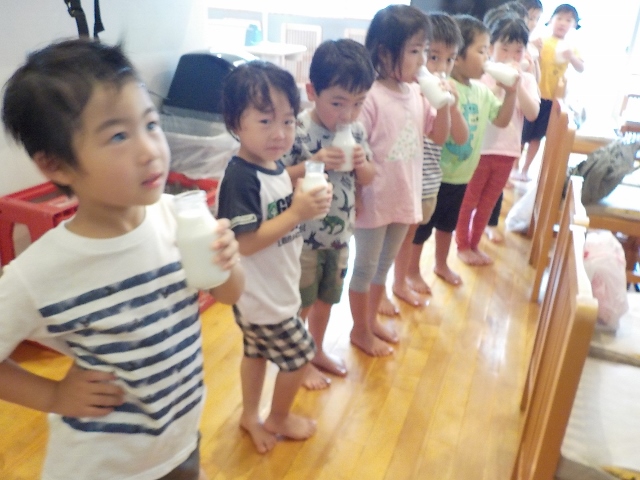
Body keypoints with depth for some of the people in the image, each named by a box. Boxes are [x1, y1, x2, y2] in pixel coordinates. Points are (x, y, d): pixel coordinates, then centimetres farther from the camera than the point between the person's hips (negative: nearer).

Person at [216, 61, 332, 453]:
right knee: (300, 356, 9)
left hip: (274, 289, 8)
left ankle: (251, 416, 44)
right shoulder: (240, 178, -26)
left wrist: (309, 200, -8)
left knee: (257, 352, 23)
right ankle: (278, 418, 34)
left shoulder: (277, 165, 0)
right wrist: (297, 213, -29)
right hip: (262, 296, -8)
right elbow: (245, 242, -28)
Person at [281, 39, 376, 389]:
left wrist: (362, 163, -14)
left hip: (340, 234, 6)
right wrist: (313, 164, -30)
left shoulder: (356, 131, -2)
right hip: (303, 237, -6)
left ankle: (317, 351, 45)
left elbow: (367, 180, 7)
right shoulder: (297, 131, -20)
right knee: (302, 302, 12)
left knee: (327, 297, 22)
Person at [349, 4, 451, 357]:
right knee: (365, 268, 10)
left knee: (384, 265, 21)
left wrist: (444, 104, -5)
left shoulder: (417, 94, 2)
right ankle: (360, 331, 29)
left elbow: (439, 137, 11)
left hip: (404, 198, 7)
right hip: (374, 201, -7)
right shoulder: (371, 96, -19)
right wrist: (355, 195, -17)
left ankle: (371, 320, 40)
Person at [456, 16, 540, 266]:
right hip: (479, 149, -4)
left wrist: (517, 84, -16)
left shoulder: (526, 79, 5)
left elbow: (532, 114, -8)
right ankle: (462, 245, 24)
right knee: (468, 201, 8)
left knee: (487, 204, 15)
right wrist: (499, 84, -22)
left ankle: (474, 244, 30)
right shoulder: (481, 74, -6)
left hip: (507, 151, 4)